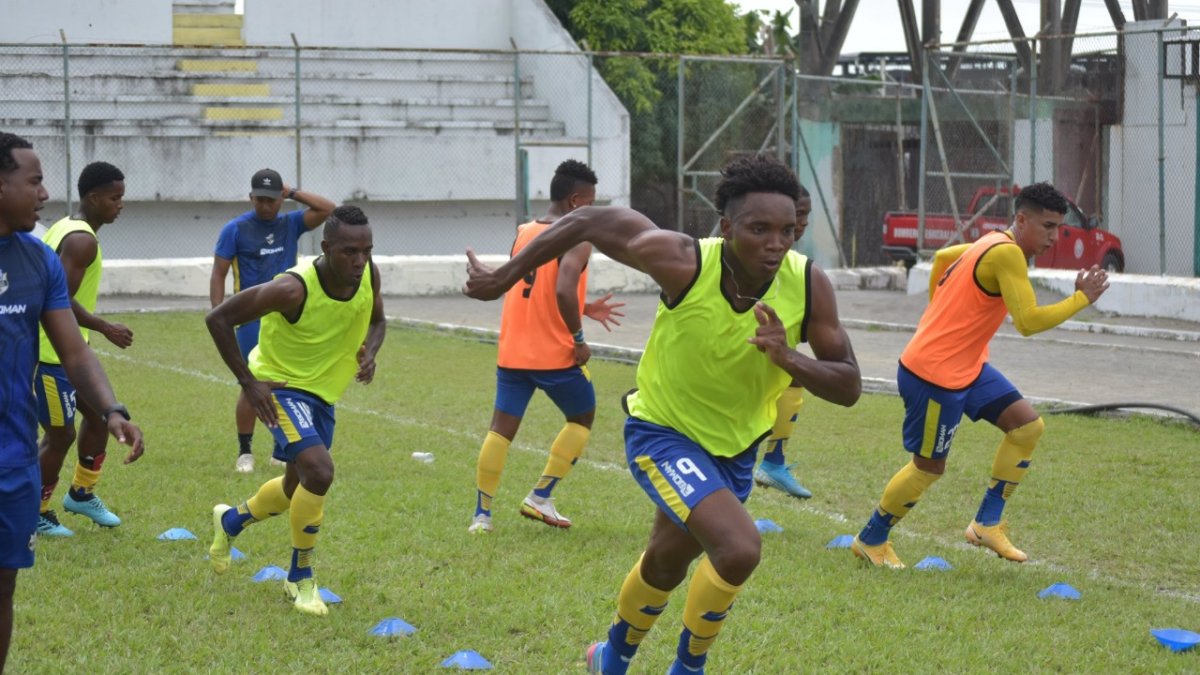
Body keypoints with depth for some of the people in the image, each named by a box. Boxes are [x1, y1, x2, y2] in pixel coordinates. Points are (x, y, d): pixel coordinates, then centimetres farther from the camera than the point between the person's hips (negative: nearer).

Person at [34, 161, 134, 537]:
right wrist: (105, 328, -20)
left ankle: (81, 494, 32)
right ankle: (36, 515, 12)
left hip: (68, 348, 10)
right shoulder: (83, 240, -19)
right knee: (60, 434, 0)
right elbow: (61, 298, -27)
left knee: (99, 414, 18)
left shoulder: (65, 228, 11)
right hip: (53, 353, -10)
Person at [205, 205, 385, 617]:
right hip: (281, 385, -7)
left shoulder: (369, 275, -15)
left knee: (298, 486, 21)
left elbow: (376, 322, 8)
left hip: (324, 392, 7)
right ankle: (300, 579, -7)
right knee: (319, 472, -26)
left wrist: (370, 352, -15)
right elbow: (219, 319, -24)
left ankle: (230, 521, 52)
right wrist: (247, 381, -23)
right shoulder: (293, 289, -32)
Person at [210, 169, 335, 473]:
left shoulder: (291, 224, 7)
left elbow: (328, 209, -3)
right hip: (253, 320, -3)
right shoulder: (235, 229, -2)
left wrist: (293, 193, -5)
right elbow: (218, 275, -2)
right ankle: (245, 451, 6)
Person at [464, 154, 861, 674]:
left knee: (666, 562, 26)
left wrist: (790, 359, -39)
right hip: (663, 432, -5)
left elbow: (848, 387, -19)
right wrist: (503, 278, -10)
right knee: (739, 548, -25)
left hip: (735, 444, 5)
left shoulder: (809, 286, -24)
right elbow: (588, 222, -18)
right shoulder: (684, 261, -32)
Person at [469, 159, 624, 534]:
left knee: (501, 428, 7)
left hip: (512, 352, 5)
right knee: (582, 419, 17)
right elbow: (564, 292, -27)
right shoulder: (576, 239, -11)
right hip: (555, 353, -5)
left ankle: (481, 514, 0)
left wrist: (585, 310, 25)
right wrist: (578, 339, -16)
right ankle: (540, 497, 12)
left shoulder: (523, 233, 11)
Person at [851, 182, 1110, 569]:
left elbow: (942, 257, 26)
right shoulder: (1007, 254, -22)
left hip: (966, 366, 10)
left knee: (1028, 425, 2)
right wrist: (1082, 298, -20)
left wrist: (940, 313, 27)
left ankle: (987, 524, 9)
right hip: (932, 374, -10)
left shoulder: (993, 244, 9)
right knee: (929, 467, 3)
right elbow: (1029, 322, -28)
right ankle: (870, 541, 22)